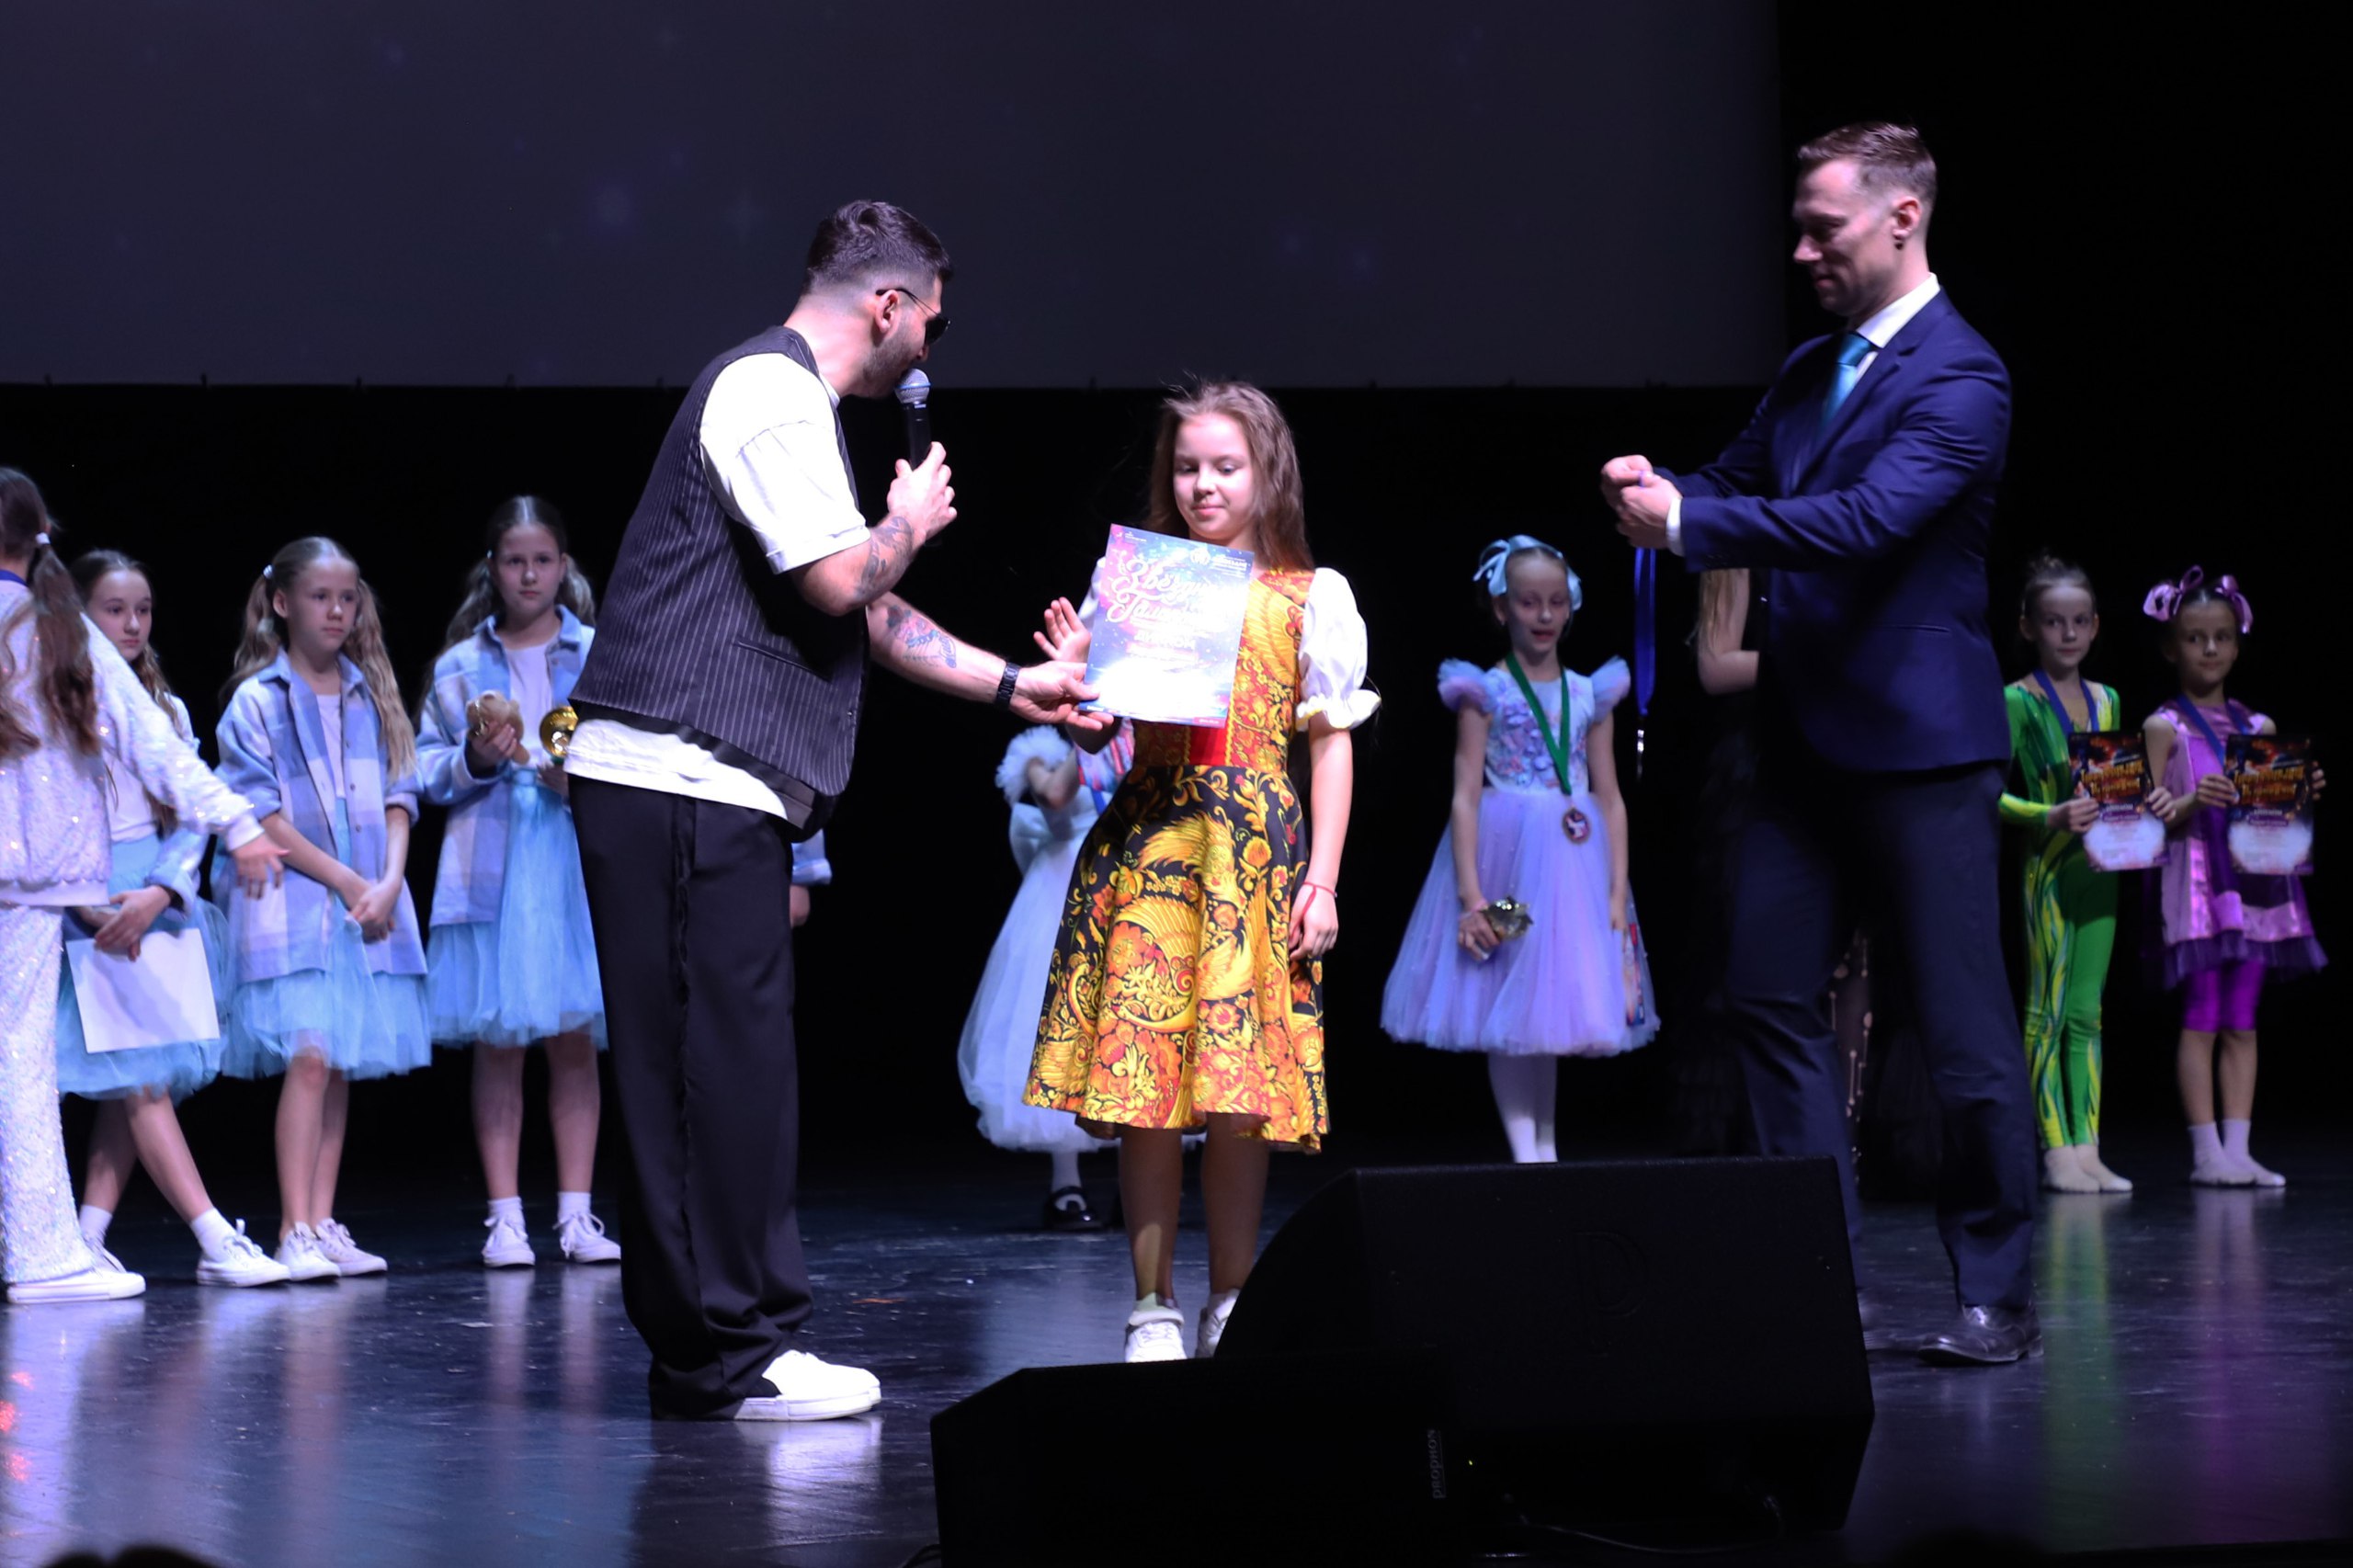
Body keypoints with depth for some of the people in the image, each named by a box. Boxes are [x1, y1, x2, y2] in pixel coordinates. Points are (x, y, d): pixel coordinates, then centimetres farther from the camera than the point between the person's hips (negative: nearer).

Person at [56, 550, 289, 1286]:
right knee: (136, 1079, -11)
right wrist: (90, 910, -16)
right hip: (87, 910, -5)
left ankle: (87, 1239, 6)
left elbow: (191, 818, 8)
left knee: (133, 1084, 2)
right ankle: (217, 1242, -17)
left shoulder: (167, 710, 14)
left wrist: (155, 896, -10)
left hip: (160, 907, 6)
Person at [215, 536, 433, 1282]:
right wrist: (346, 881, -10)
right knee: (308, 1057, -14)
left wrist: (390, 882, -7)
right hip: (293, 903, -5)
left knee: (341, 1065, 4)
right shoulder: (256, 702, -1)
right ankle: (296, 1233, -13)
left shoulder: (372, 696, 13)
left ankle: (322, 1225, 8)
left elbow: (399, 798, 10)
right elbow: (261, 814, -6)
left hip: (373, 904, 5)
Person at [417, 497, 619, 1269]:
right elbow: (427, 771, 8)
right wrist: (473, 761, -11)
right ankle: (504, 1217, 3)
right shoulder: (459, 667, 8)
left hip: (577, 865, 0)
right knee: (498, 1044, 0)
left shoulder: (600, 655, 7)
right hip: (488, 872, 0)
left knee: (574, 1040, 1)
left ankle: (576, 1215, 6)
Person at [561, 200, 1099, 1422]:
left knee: (713, 1063, 10)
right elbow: (840, 581, -17)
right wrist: (911, 521, 3)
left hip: (703, 789, 10)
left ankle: (700, 1351, 13)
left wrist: (1012, 684, 32)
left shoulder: (791, 401, 24)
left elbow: (868, 617, 30)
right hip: (686, 780, -10)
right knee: (728, 1059, -8)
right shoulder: (772, 394, -9)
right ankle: (730, 1355, -5)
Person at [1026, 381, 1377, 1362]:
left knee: (1238, 1094, -2)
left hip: (1256, 849, -1)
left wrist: (1321, 881, -1)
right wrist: (1072, 676, -9)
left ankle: (1231, 1305, 10)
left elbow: (1332, 741, 5)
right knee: (1143, 1091, -3)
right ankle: (1154, 1308, 3)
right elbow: (1096, 733, 13)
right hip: (1147, 840, 1)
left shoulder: (1309, 597, 6)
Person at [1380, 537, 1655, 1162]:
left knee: (1557, 1005, 9)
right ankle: (1524, 1151, -1)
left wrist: (1616, 892, 1)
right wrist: (1470, 894, -14)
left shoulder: (1590, 695, 8)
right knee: (1508, 1012, -2)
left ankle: (1547, 1146, 17)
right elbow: (1466, 797, -7)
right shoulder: (1485, 693, -3)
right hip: (1507, 861, -4)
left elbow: (1610, 800, 9)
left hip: (1576, 864, 4)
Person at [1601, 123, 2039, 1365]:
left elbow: (1869, 517, -25)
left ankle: (1998, 1297, 7)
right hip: (1808, 739, 8)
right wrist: (1659, 493, -8)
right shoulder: (1810, 371, 14)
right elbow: (1736, 482, 15)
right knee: (1770, 994, 6)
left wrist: (1689, 522, -28)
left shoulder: (1958, 378, -13)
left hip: (1919, 747, -8)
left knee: (1963, 1029, -2)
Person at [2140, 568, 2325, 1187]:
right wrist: (2191, 803, -23)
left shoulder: (2258, 727, 14)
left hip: (2254, 882, 5)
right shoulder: (2164, 728, 1)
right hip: (2195, 879, -5)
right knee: (2201, 1019, -6)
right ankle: (2206, 1152, -5)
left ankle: (2237, 1149, 4)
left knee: (2242, 1022, 4)